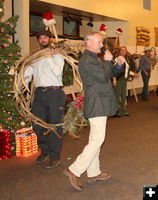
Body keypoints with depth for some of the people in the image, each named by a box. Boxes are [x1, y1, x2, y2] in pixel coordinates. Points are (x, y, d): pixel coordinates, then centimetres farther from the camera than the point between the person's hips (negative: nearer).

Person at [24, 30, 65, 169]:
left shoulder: (57, 54, 3)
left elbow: (57, 71, -13)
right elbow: (28, 74, 14)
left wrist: (49, 57, -11)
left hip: (54, 92, -5)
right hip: (39, 93, 5)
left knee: (55, 124, -3)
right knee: (37, 123, 9)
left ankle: (55, 156, 7)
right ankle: (45, 151, 27)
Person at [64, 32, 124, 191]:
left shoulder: (94, 58, 19)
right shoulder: (87, 59, -15)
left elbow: (110, 74, 22)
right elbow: (103, 77, -22)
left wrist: (118, 65, 5)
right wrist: (107, 61, -10)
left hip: (98, 105, 11)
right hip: (96, 104, -11)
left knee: (95, 139, 14)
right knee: (98, 139, -12)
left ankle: (93, 173, 23)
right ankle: (74, 170, -8)